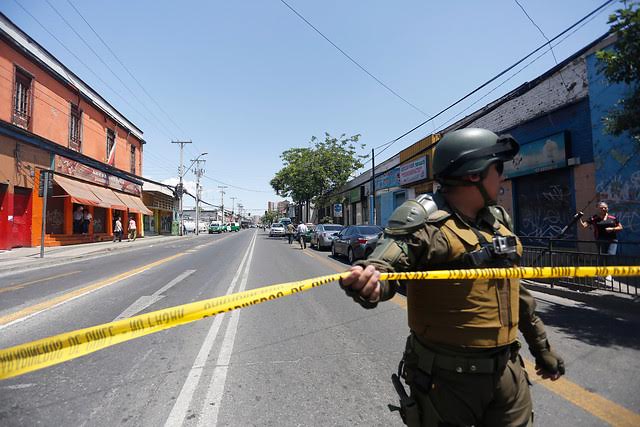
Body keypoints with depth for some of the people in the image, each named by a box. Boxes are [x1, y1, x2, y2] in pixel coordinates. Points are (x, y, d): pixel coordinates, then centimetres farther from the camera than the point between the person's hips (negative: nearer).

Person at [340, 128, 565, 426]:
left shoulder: (498, 219, 7)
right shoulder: (425, 218, -17)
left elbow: (515, 288, 16)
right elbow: (387, 263, -32)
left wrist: (540, 346, 22)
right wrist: (369, 280, -55)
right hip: (446, 378, -6)